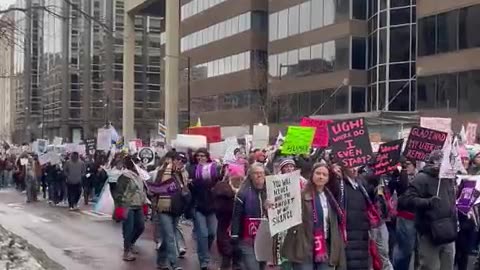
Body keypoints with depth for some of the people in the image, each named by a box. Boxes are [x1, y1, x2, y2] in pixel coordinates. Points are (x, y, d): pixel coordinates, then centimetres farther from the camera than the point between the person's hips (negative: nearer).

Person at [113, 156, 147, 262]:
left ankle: (130, 244, 35)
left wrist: (144, 201, 18)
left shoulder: (138, 175, 10)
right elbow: (118, 192, -16)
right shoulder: (125, 176, -15)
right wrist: (119, 206, -17)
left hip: (138, 206, 8)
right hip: (128, 206, -8)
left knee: (140, 226, 13)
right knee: (128, 229, -4)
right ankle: (126, 252, 7)